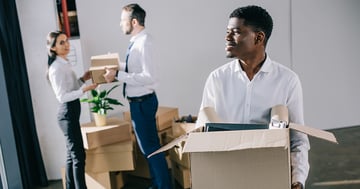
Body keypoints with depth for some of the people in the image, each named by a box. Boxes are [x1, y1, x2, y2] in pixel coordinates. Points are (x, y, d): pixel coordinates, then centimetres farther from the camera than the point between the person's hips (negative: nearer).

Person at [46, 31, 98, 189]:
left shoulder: (64, 64, 12)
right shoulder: (56, 67, -17)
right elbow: (62, 96, -20)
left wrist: (84, 78, 7)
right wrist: (85, 89, -25)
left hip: (71, 112, 10)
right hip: (67, 113, -10)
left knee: (72, 154, 14)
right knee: (78, 155, -7)